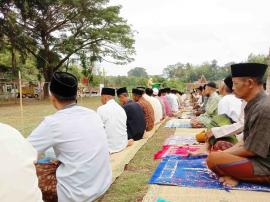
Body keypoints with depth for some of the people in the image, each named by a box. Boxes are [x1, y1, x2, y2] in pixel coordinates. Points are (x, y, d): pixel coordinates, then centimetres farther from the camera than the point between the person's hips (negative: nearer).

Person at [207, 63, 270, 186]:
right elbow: (247, 141, 11)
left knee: (213, 159, -25)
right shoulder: (255, 105, 6)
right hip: (256, 157, 10)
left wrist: (223, 154, -9)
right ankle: (233, 175, 0)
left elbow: (251, 150, -22)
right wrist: (224, 152, 3)